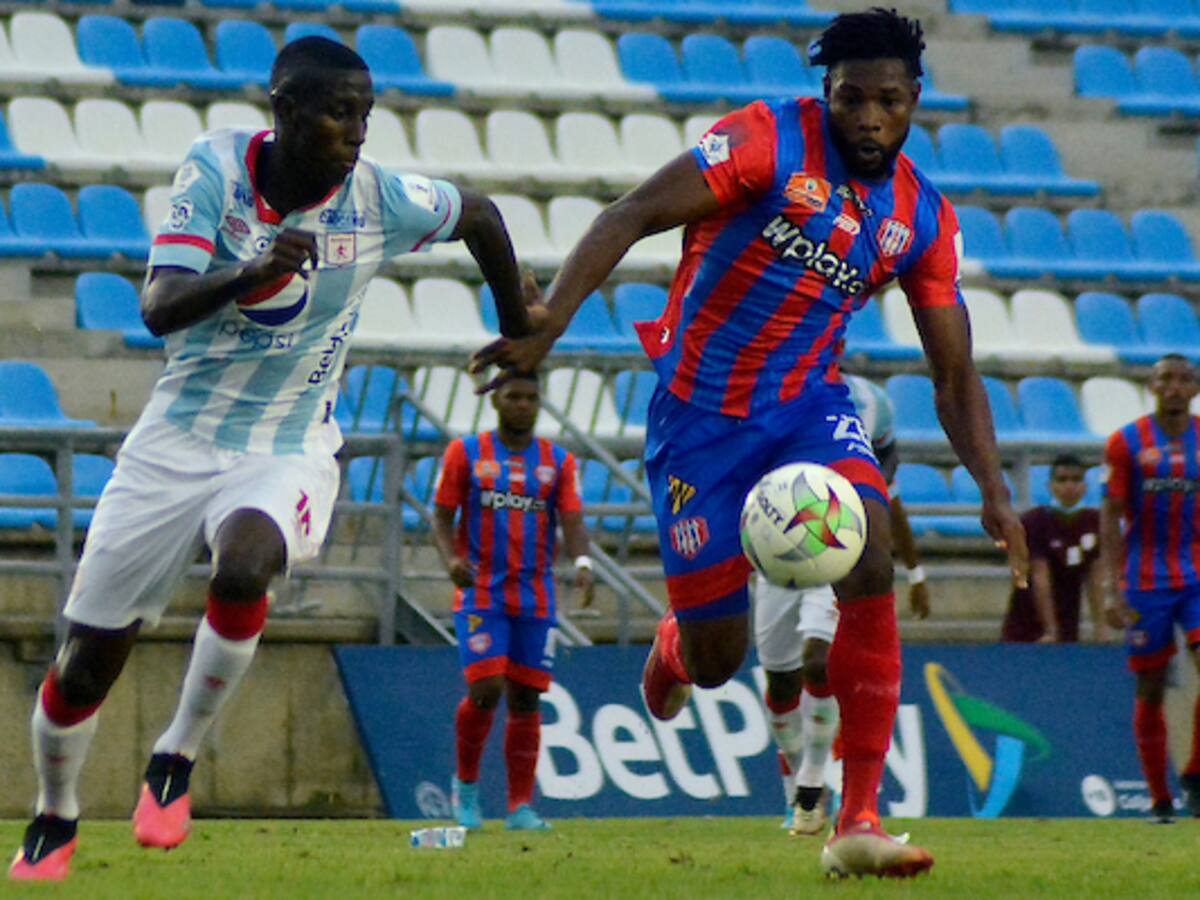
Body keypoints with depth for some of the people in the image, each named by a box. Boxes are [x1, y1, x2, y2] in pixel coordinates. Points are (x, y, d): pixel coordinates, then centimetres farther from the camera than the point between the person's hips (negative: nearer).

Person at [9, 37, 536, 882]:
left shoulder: (379, 200, -12)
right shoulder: (215, 168, -14)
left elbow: (480, 215, 8)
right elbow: (160, 308, -24)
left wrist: (519, 339, 17)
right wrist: (253, 275, -42)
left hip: (291, 452, -1)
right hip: (178, 439, 1)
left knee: (244, 566, -35)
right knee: (86, 666, 4)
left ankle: (175, 762, -13)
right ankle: (54, 820, 32)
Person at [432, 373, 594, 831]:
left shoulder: (559, 462, 8)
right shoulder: (465, 453, 4)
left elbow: (572, 521, -1)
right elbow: (442, 516, 5)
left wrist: (582, 562, -22)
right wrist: (450, 557, -16)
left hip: (535, 597, 3)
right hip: (480, 593, -2)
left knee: (525, 698, 2)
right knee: (485, 690, -15)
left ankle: (520, 807, 7)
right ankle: (465, 783, 10)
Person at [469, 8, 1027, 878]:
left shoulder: (924, 218, 1)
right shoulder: (769, 140, -14)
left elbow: (954, 370, 6)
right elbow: (632, 216, -20)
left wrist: (995, 491, -6)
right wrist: (548, 324, -32)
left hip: (809, 404, 3)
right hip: (702, 414, -3)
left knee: (871, 564, -25)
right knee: (716, 662, -1)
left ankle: (859, 822, -21)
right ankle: (674, 646, 42)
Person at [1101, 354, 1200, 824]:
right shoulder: (1126, 444, -1)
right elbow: (1111, 518, -2)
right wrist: (1114, 588, -9)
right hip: (1145, 583, -1)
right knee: (1150, 689, 3)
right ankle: (1159, 798, 12)